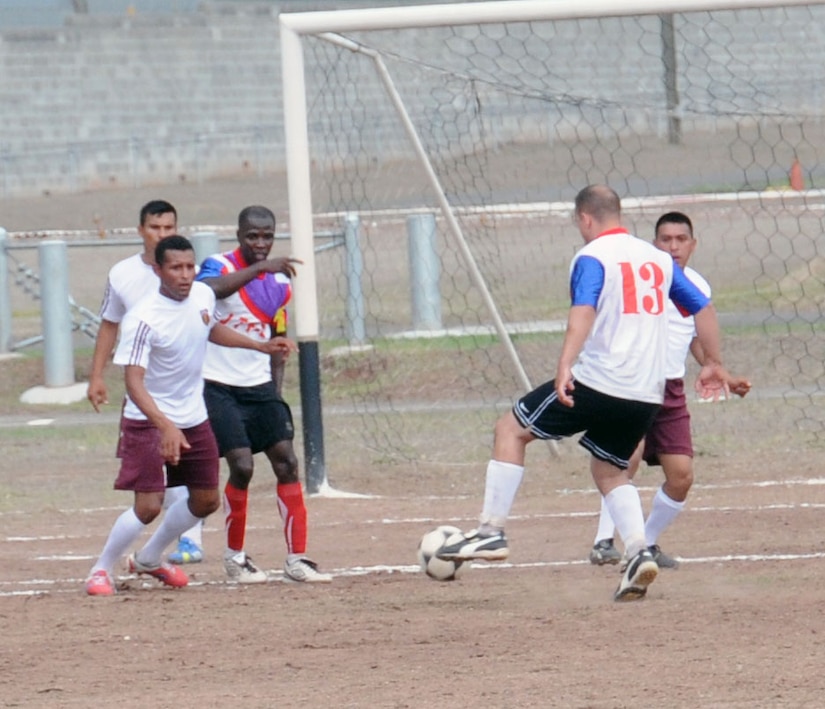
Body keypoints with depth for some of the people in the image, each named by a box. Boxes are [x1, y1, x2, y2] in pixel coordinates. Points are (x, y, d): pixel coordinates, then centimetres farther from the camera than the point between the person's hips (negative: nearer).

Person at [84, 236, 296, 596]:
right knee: (148, 504, -16)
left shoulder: (203, 295, -4)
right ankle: (101, 569, 4)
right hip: (148, 420, -7)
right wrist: (165, 427, -45)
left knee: (206, 500, 15)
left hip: (193, 417, 7)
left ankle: (148, 559, 36)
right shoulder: (143, 319, -25)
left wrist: (262, 346, 16)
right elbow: (134, 381, -32)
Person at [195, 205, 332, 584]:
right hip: (218, 386, -5)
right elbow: (208, 289, -34)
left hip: (259, 386, 5)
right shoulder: (219, 266, -9)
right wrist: (258, 268, -38)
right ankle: (234, 556, 6)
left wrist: (276, 393, 10)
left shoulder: (279, 284, 7)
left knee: (286, 462, -2)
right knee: (242, 465, -13)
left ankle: (296, 559, 3)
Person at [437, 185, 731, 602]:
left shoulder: (592, 258, -5)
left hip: (597, 380, -7)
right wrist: (713, 364, 33)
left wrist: (565, 367, -34)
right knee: (609, 471, 24)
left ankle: (491, 532, 2)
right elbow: (702, 308, 20)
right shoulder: (658, 259, 15)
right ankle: (639, 551, 0)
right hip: (646, 395, 7)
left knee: (511, 429, 8)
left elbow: (584, 311, -23)